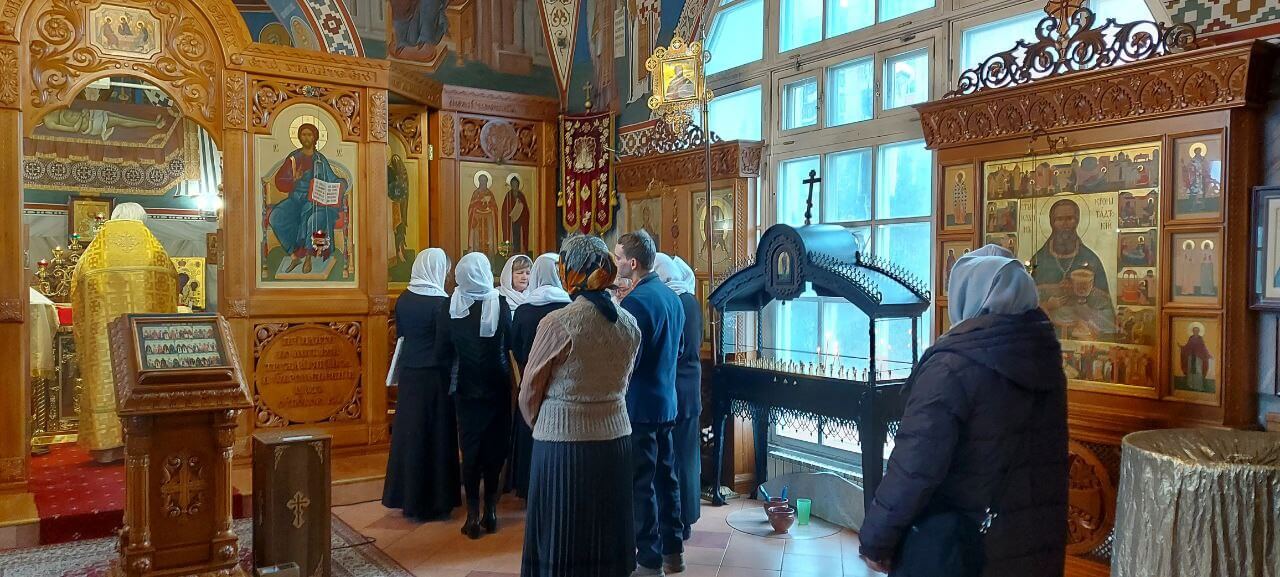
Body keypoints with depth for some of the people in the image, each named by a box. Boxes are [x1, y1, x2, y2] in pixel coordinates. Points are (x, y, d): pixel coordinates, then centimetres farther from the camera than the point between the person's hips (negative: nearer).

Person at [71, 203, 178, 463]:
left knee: (107, 373, 1)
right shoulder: (149, 241, 12)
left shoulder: (101, 239, 13)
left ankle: (108, 443, 1)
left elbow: (79, 277, 8)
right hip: (144, 318, 0)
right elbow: (170, 275, 7)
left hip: (104, 316, 0)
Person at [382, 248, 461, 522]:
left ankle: (407, 497, 25)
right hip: (434, 376, -5)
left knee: (409, 433, 14)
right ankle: (435, 500, 13)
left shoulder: (403, 299, 2)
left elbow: (401, 333, 10)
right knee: (435, 436, 5)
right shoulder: (441, 302, -15)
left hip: (409, 375, 6)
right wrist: (451, 374, 0)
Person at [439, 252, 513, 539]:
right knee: (495, 448, 12)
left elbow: (444, 350, -4)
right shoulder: (500, 304, -10)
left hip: (466, 388, 1)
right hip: (497, 388, 0)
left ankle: (473, 515, 10)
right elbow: (510, 342, -3)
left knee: (470, 449, 9)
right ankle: (490, 510, 17)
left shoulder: (452, 306, -8)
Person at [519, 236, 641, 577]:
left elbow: (529, 391, -4)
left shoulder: (558, 323, -14)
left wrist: (539, 427, 14)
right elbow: (622, 384, 9)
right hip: (616, 438, 5)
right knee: (606, 536, 17)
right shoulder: (629, 324, 1)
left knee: (563, 542, 9)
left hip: (564, 440, -5)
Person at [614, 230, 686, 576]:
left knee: (641, 484, 1)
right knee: (665, 476, 16)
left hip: (640, 405, -9)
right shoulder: (671, 296, 8)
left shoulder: (636, 301, -19)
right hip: (666, 401, 9)